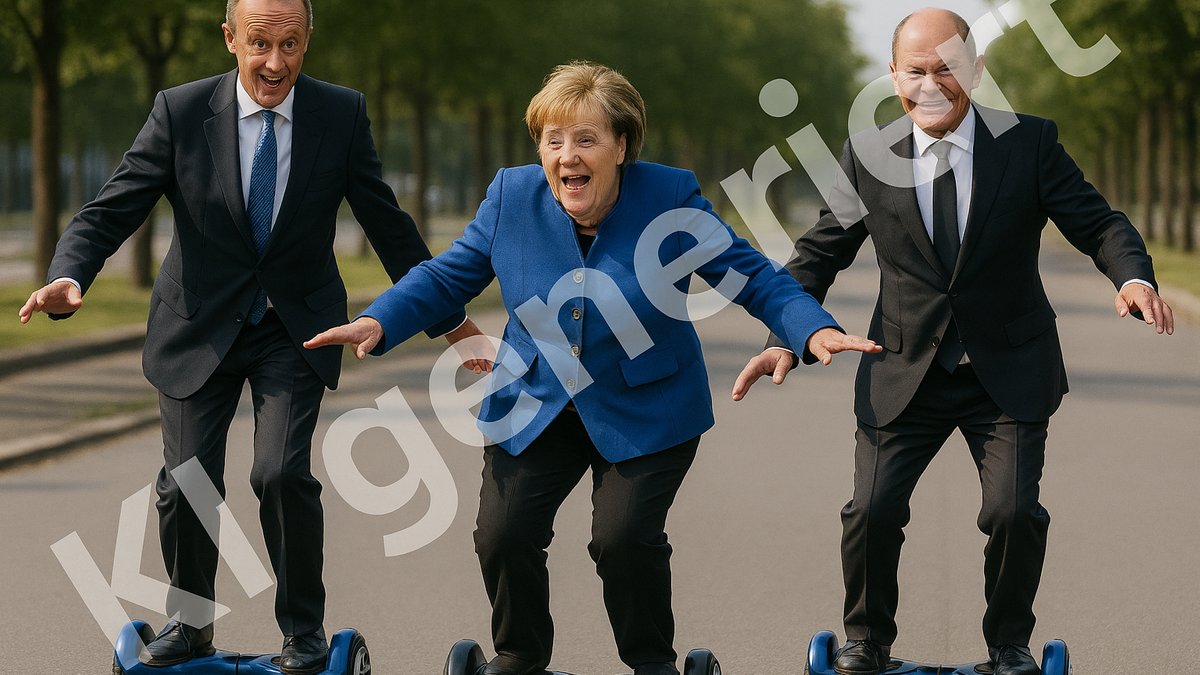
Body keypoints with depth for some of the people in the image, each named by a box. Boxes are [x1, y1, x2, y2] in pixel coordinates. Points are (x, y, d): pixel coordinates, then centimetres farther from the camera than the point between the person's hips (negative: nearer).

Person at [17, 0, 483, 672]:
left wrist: (448, 317, 5)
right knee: (186, 483, -1)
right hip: (200, 326, 1)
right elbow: (110, 212, -11)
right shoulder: (181, 112, -11)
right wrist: (69, 277, -31)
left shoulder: (342, 114, -8)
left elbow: (388, 224, 1)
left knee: (283, 473, -16)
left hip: (296, 327, -1)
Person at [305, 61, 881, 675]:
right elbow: (447, 276, 4)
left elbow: (753, 278, -8)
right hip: (534, 406, 3)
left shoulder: (670, 198, -13)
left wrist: (815, 331, -25)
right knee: (502, 535, -7)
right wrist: (379, 322, -12)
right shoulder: (512, 196, -6)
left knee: (624, 537, -16)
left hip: (646, 413, -3)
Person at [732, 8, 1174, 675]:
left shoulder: (1031, 143, -6)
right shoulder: (868, 155, -3)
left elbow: (1099, 224, -3)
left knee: (1015, 511, -12)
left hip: (1009, 371, -1)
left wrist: (1134, 276, -24)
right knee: (873, 510, -8)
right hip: (906, 371, 1)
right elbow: (821, 253, 7)